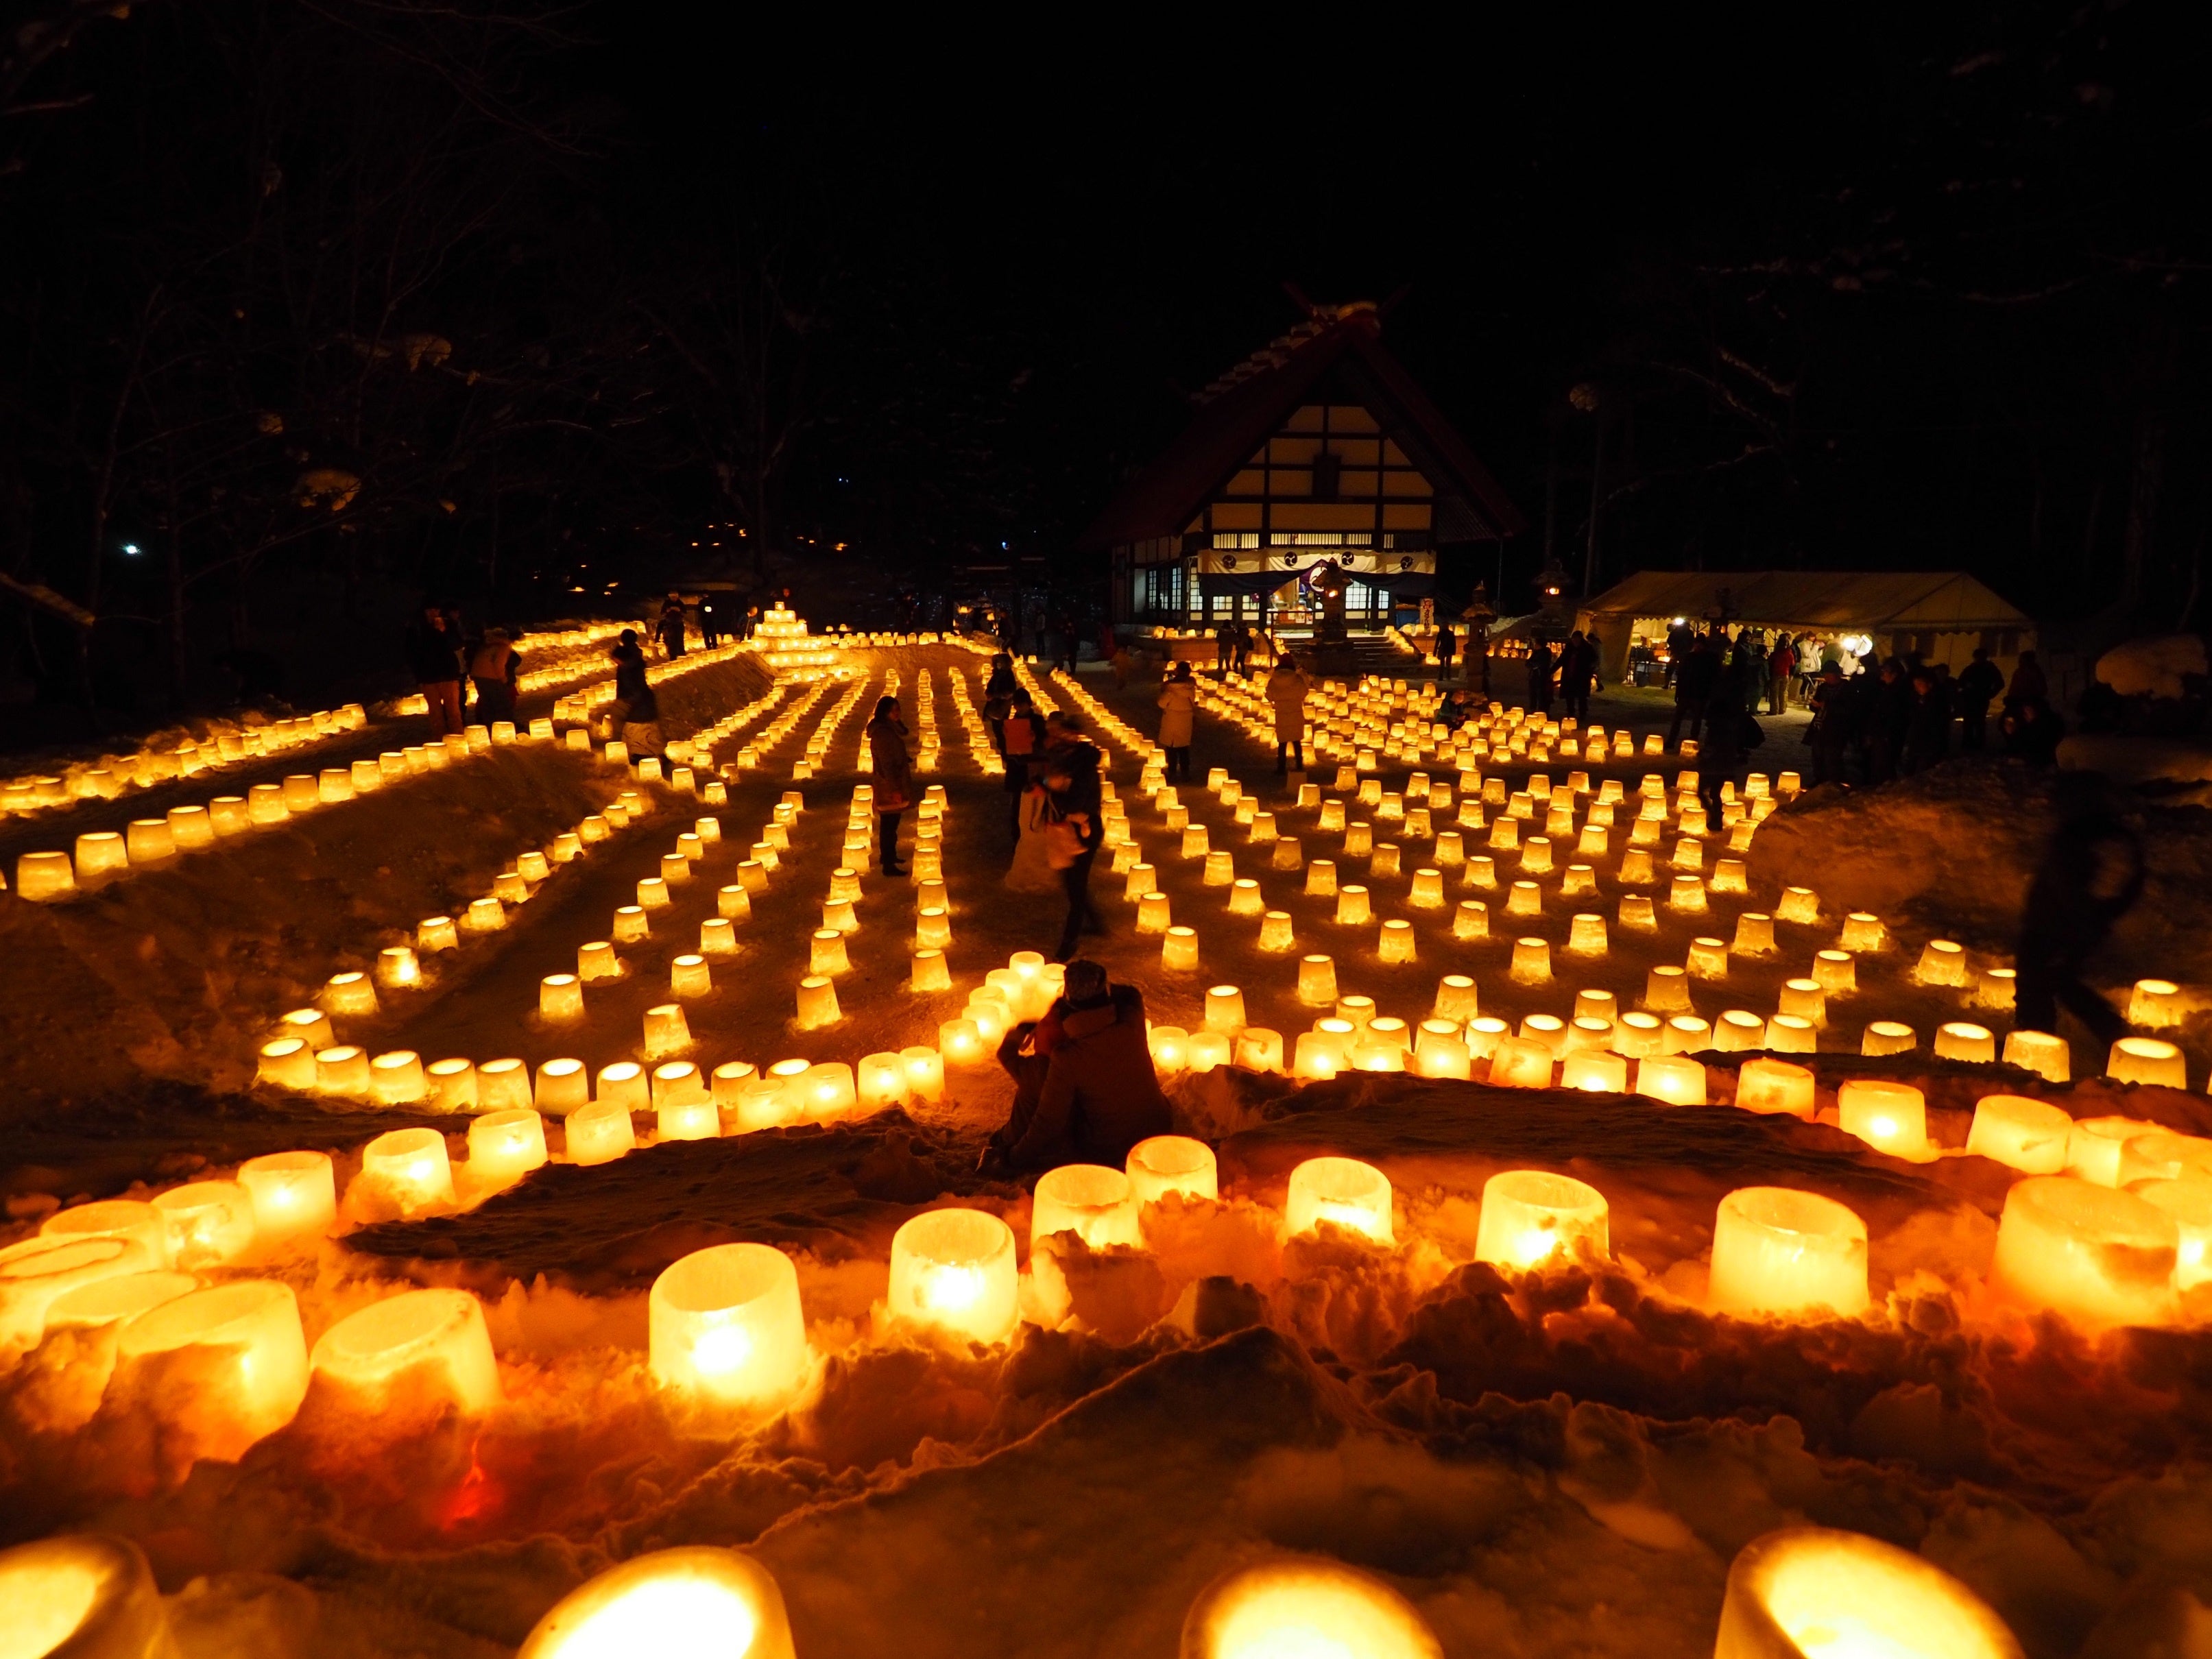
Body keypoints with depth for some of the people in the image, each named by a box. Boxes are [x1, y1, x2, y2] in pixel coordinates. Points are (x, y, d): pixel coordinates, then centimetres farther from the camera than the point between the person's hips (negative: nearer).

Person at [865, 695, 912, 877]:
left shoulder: (891, 728, 8)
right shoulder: (882, 733, -21)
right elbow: (886, 763, -23)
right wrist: (895, 789, -24)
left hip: (894, 782, 9)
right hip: (888, 786, -9)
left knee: (890, 823, 20)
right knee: (889, 824, -4)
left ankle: (889, 855, 34)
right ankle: (888, 865, 2)